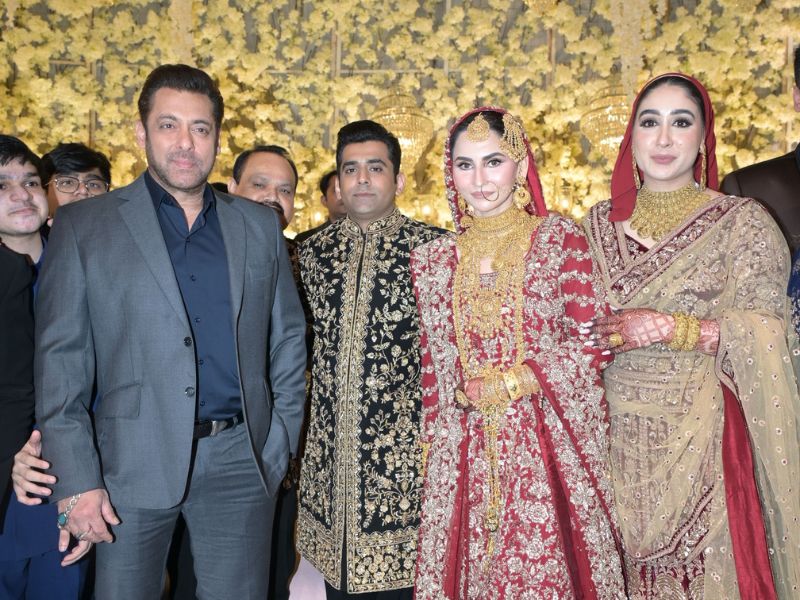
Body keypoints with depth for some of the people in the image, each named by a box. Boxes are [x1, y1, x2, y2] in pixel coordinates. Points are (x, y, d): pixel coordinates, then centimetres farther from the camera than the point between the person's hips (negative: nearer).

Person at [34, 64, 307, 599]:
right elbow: (60, 358, -1)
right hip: (133, 463, -1)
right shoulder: (84, 225, 3)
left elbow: (289, 341, 11)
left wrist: (278, 448, 5)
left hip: (239, 461, 2)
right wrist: (76, 479, -7)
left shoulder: (260, 226, 9)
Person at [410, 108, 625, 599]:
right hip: (465, 455, 3)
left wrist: (509, 381, -10)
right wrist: (433, 442, 9)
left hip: (548, 448, -3)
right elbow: (432, 365, 11)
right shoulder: (434, 259, 8)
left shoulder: (560, 238, -2)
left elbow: (594, 343, -6)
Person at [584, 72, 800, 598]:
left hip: (702, 434, -3)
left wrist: (666, 328, -17)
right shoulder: (600, 223, 8)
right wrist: (588, 344, -6)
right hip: (616, 432, 3)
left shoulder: (743, 221, -2)